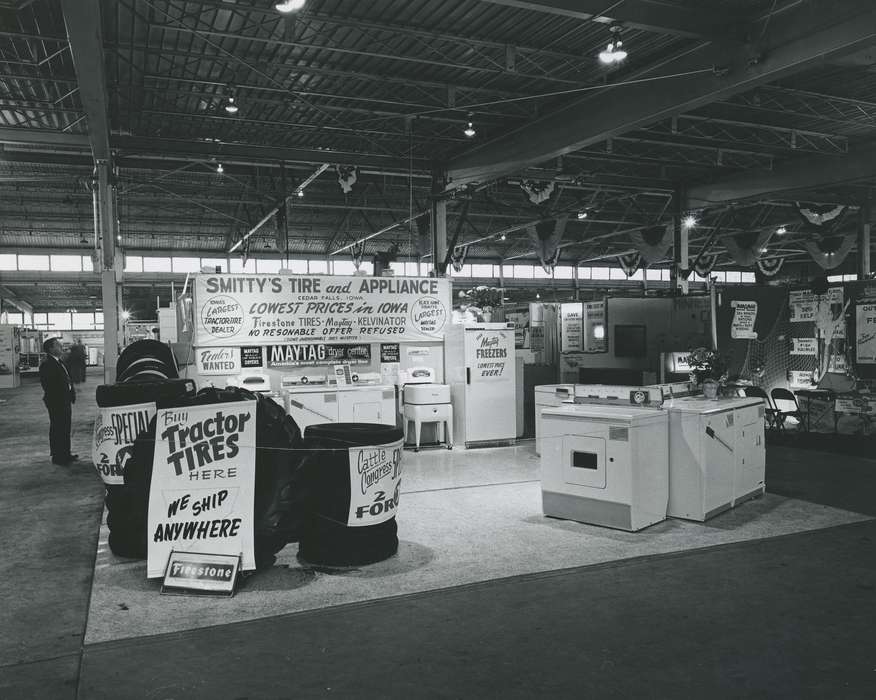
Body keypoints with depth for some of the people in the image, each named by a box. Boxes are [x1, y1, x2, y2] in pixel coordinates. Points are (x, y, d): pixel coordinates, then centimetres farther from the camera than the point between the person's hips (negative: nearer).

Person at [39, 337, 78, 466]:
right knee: (57, 430, -1)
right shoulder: (47, 364, -15)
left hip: (65, 402, 9)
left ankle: (65, 454, 25)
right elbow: (48, 386, -20)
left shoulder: (59, 362, 15)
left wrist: (71, 395, 11)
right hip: (56, 403, -9)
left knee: (65, 429, 16)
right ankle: (57, 457, 7)